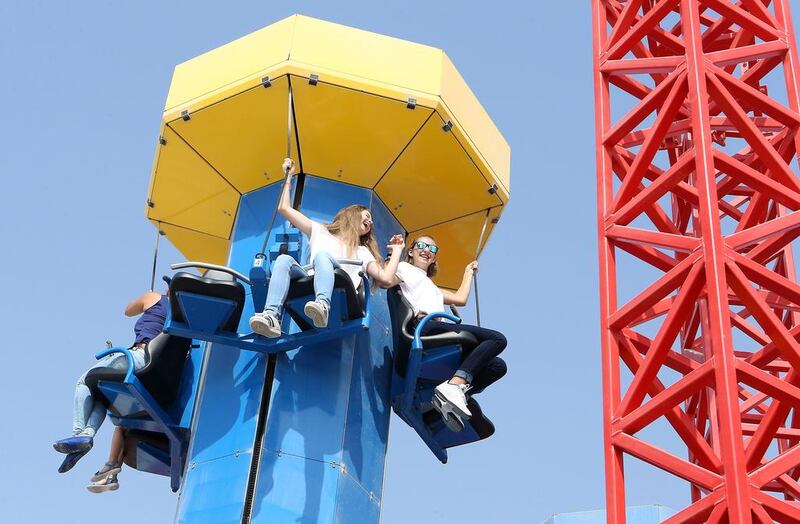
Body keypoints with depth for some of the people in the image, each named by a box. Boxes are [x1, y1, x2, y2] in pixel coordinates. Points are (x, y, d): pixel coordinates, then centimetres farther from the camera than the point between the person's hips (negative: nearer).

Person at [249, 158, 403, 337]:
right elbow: (284, 209, 28)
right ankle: (271, 316, -49)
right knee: (284, 259, -28)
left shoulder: (362, 252, 34)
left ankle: (322, 305, -62)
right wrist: (288, 176, 33)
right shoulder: (320, 232, 34)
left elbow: (385, 278, 18)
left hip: (340, 294, -1)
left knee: (322, 255, -32)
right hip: (310, 286, 1)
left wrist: (397, 251, 29)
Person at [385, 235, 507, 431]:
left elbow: (460, 299, 39)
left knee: (497, 366, -2)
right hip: (425, 327, -9)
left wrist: (468, 272, 52)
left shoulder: (431, 287, 44)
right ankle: (453, 386, -37)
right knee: (497, 339, -21)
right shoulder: (404, 268, 19)